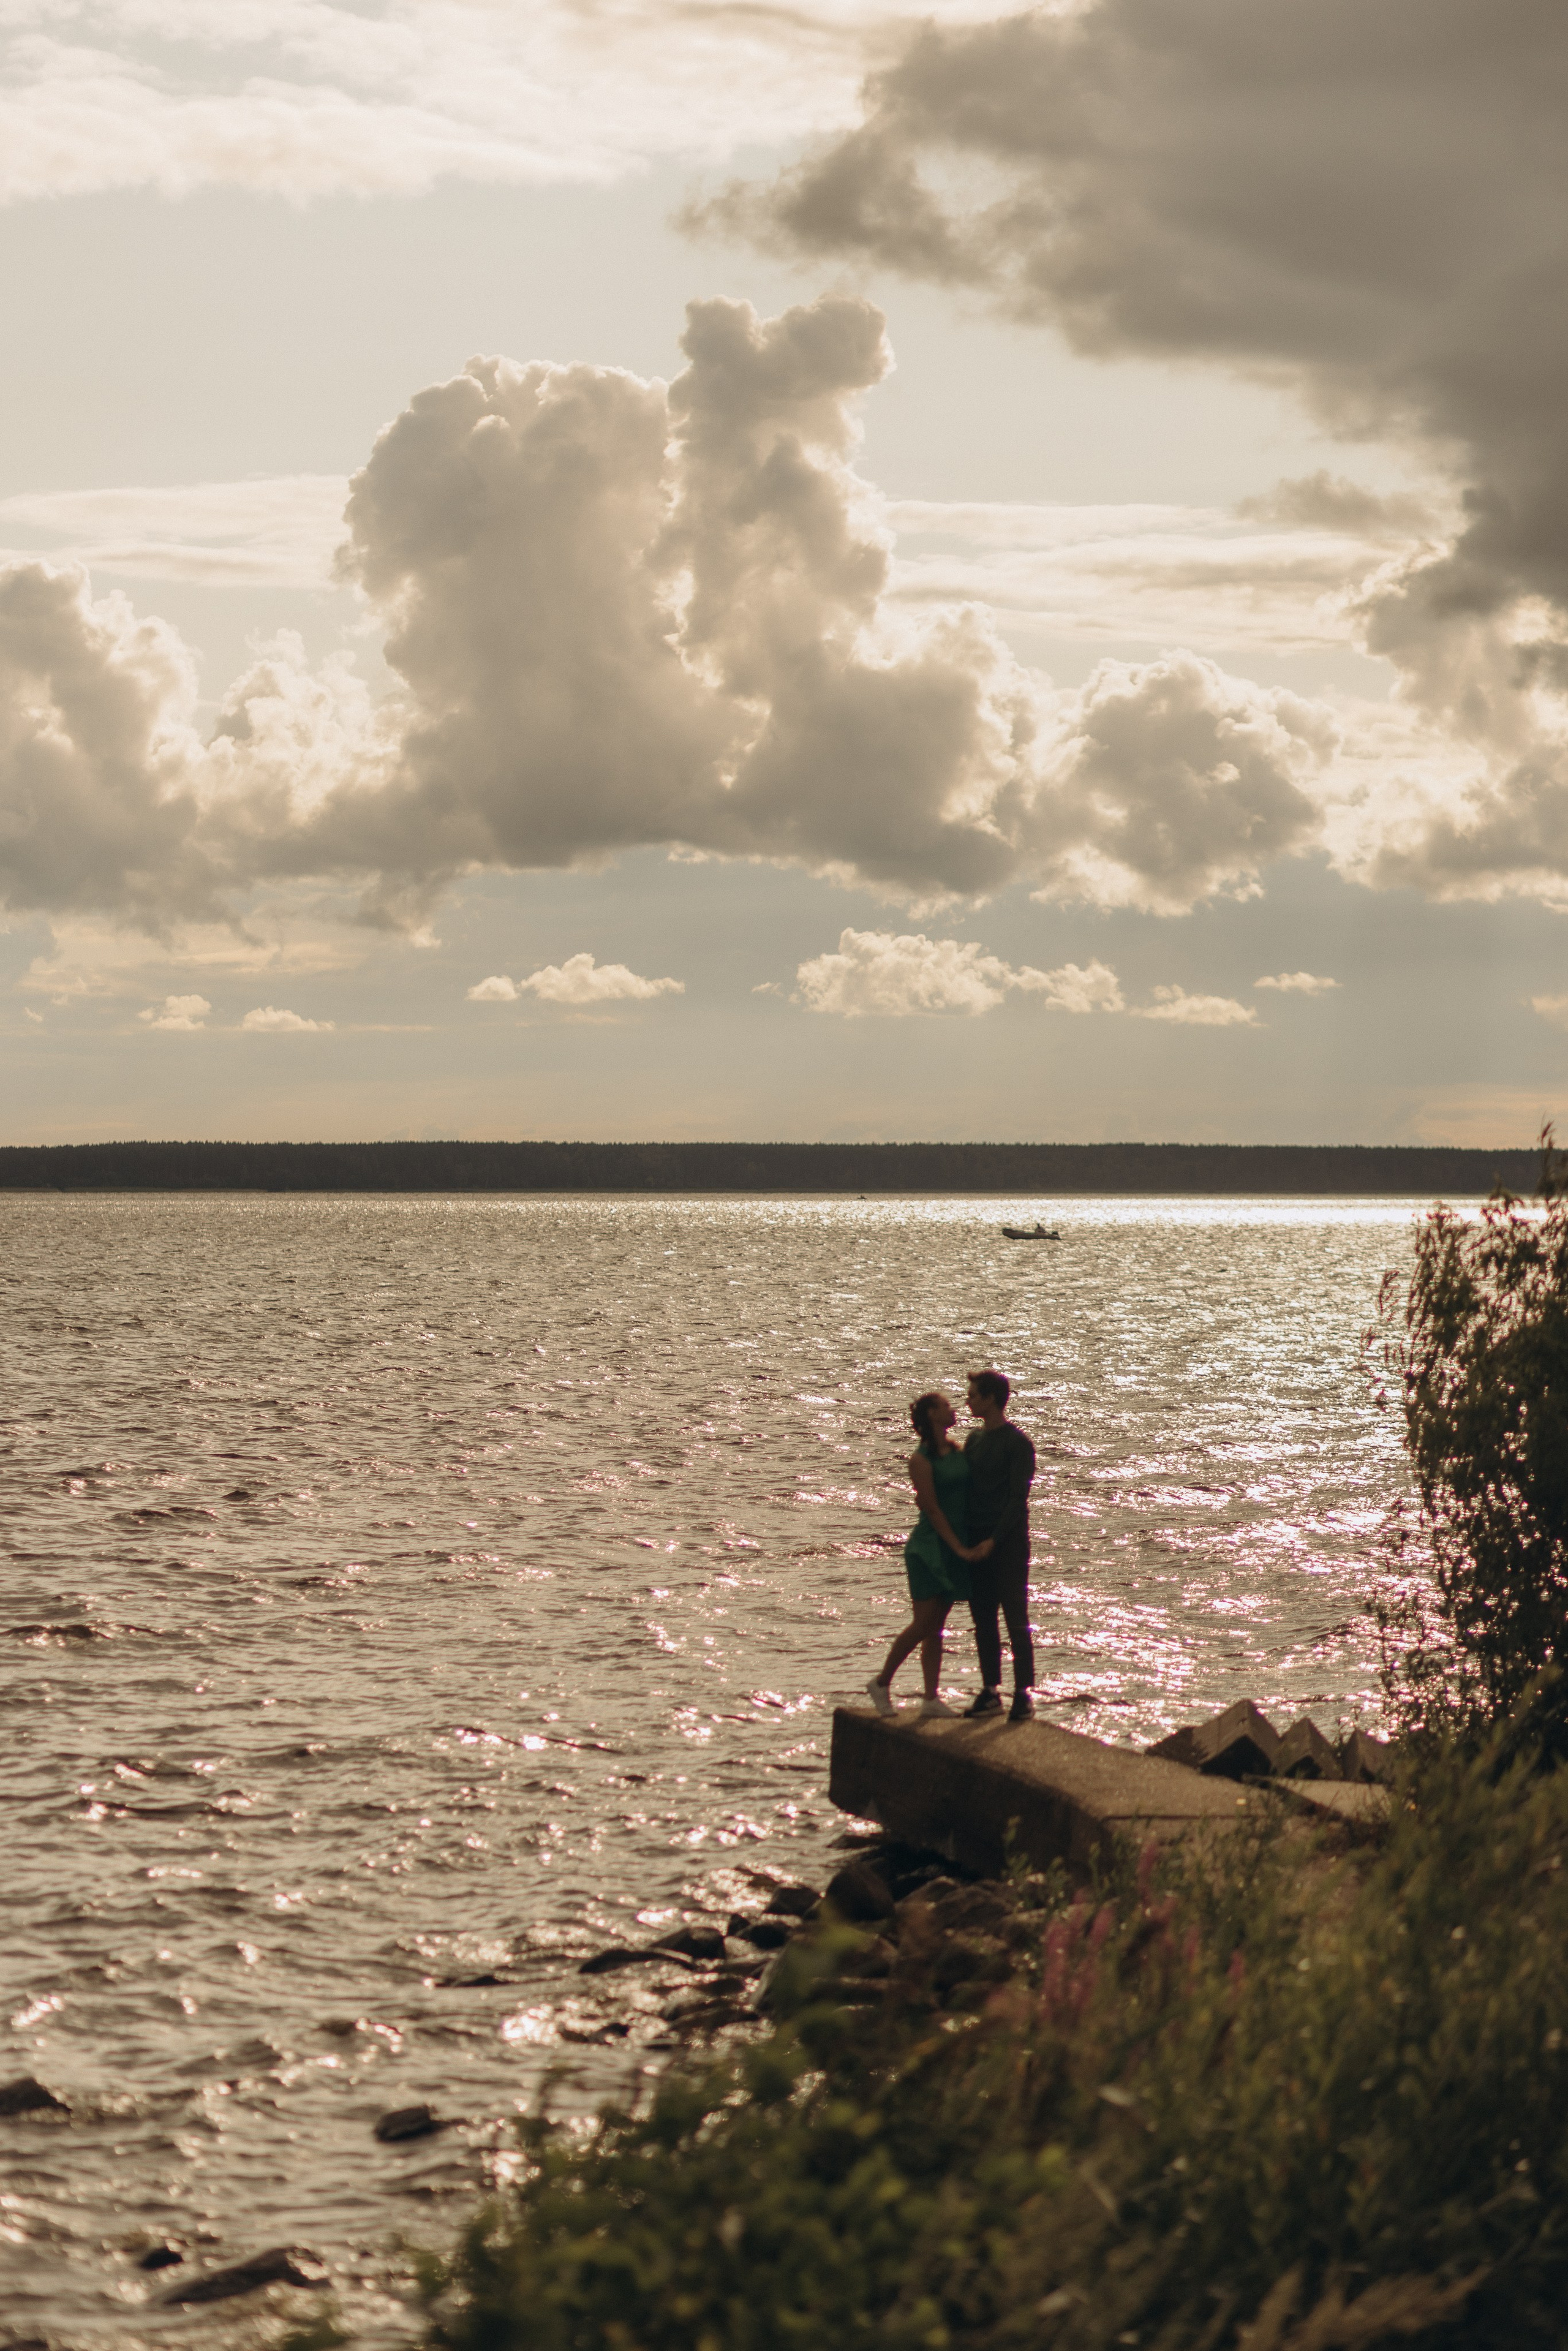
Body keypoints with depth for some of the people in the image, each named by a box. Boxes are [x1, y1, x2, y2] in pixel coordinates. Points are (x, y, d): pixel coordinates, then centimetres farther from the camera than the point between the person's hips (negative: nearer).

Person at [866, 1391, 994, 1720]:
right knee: (923, 1624, -6)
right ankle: (882, 1683, 9)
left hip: (957, 1551, 6)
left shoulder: (958, 1451, 10)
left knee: (936, 1627, 7)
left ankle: (931, 1699, 8)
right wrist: (960, 1549, -15)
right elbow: (932, 1510, -13)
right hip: (930, 1548, -6)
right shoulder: (921, 1460, -11)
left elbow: (969, 1496, 17)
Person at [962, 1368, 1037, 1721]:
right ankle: (990, 1692, 12)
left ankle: (1024, 1693, -5)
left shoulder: (1017, 1442, -9)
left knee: (1015, 1618, -6)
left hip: (1008, 1542, -7)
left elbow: (1018, 1497, -13)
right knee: (983, 1619, 7)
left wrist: (995, 1540, -18)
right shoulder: (974, 1438, 14)